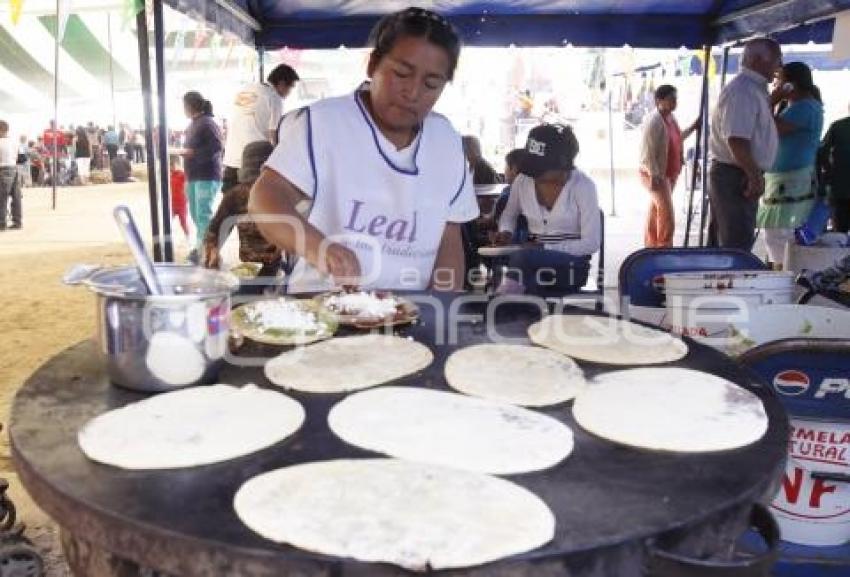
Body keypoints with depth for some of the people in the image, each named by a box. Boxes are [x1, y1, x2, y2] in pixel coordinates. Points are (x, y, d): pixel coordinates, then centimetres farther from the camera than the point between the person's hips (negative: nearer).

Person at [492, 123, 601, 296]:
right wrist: (506, 232, -2)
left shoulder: (582, 186, -9)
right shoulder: (522, 181, 3)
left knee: (522, 258, -35)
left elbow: (591, 242, -11)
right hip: (531, 261, 4)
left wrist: (547, 248, -20)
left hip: (571, 265, -4)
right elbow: (509, 215, 23)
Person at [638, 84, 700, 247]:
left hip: (670, 173, 9)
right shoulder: (654, 121, -19)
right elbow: (648, 151, -23)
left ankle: (651, 247, 24)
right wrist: (654, 176, -27)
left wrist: (693, 127, 19)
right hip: (655, 175, -9)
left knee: (655, 212, 15)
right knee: (667, 215, -11)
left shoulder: (671, 118, 9)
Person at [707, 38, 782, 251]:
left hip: (729, 176, 11)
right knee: (738, 247, -7)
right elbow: (736, 139, -26)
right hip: (736, 177, -11)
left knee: (721, 244, 17)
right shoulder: (742, 91, -17)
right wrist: (755, 176, -22)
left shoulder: (753, 89, 17)